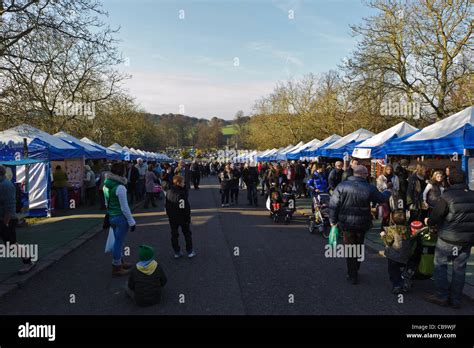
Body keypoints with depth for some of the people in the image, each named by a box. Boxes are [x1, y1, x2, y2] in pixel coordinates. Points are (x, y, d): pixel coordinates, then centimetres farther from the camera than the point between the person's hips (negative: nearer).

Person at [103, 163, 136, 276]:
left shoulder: (106, 184, 3)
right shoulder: (120, 187, -22)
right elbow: (124, 208, -20)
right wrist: (131, 222, -12)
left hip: (111, 217, 8)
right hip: (121, 217, -8)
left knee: (118, 241, 22)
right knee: (119, 242, 3)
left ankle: (120, 262, 37)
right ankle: (116, 268, 14)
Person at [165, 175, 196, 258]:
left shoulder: (169, 192, -1)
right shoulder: (181, 193, -24)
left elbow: (166, 206, 7)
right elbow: (185, 208, -24)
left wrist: (169, 215, 16)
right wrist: (188, 217, -14)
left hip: (172, 218, 5)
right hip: (182, 217, -5)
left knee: (174, 235, 14)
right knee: (187, 234, 12)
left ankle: (177, 252, 19)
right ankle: (190, 251, 17)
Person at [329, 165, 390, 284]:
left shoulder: (342, 186, -10)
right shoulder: (369, 189, -11)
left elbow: (333, 204, -10)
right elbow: (382, 198, 5)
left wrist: (333, 220, 1)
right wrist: (388, 192, 28)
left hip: (346, 223, -1)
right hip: (362, 224, 1)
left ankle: (352, 275, 14)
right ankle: (355, 270, 35)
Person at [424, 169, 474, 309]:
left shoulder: (447, 196, -15)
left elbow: (435, 217, -12)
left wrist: (428, 221, 9)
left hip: (448, 238, -5)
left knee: (440, 265, 9)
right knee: (459, 268, 11)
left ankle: (441, 296, 12)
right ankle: (455, 299, 19)